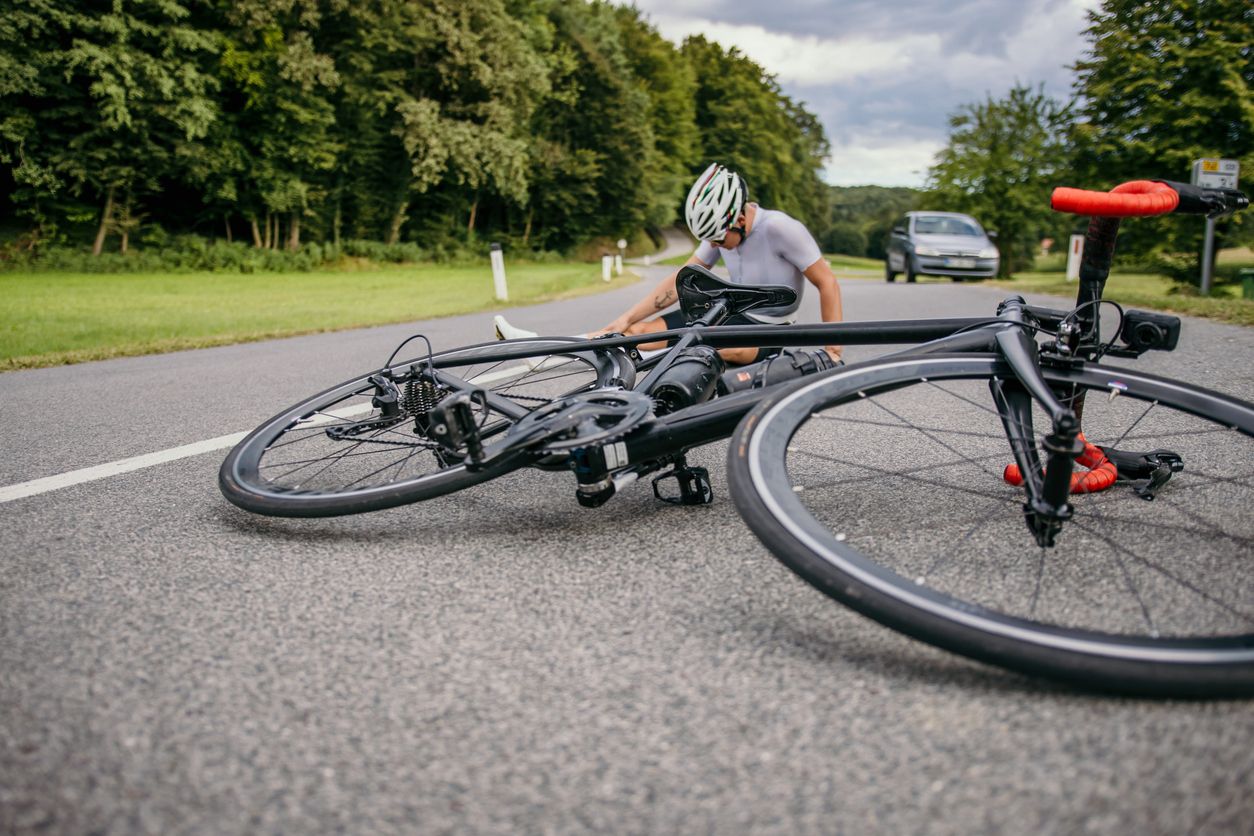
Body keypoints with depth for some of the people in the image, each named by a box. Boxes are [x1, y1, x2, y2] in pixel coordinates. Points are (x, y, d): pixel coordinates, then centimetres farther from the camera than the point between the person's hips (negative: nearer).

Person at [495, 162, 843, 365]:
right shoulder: (723, 229, -1)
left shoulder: (780, 229, -21)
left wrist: (832, 349, -21)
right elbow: (681, 280, -2)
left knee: (724, 346, -40)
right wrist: (625, 319, -11)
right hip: (732, 315, 4)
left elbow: (827, 283, -17)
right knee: (646, 331, -13)